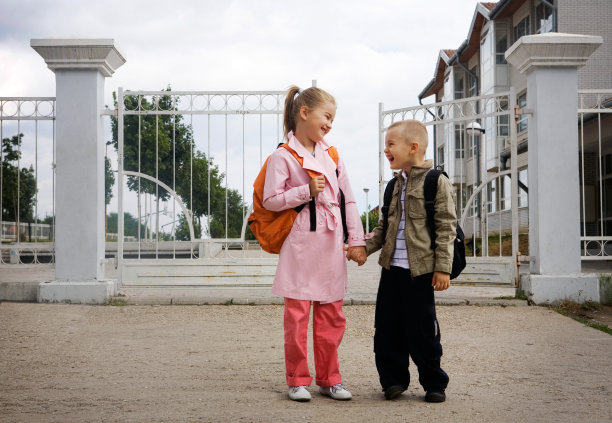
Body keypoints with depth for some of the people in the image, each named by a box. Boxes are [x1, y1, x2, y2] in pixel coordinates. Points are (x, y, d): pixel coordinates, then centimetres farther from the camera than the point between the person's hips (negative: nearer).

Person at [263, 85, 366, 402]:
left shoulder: (331, 154, 13)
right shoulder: (283, 156, -4)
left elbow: (348, 199, 13)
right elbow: (270, 200, -8)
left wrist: (357, 239, 7)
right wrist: (306, 192, -15)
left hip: (331, 245, 5)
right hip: (300, 245, -5)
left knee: (332, 316, 9)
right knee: (298, 315, -1)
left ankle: (328, 378, 19)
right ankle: (298, 380, 11)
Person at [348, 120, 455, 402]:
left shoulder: (436, 181, -7)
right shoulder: (395, 184, 14)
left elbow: (446, 227, -8)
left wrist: (443, 267, -13)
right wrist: (364, 247, 5)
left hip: (420, 268, -6)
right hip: (391, 265, 6)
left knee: (421, 329, 0)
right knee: (387, 326, 7)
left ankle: (434, 383, 16)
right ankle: (393, 379, 20)